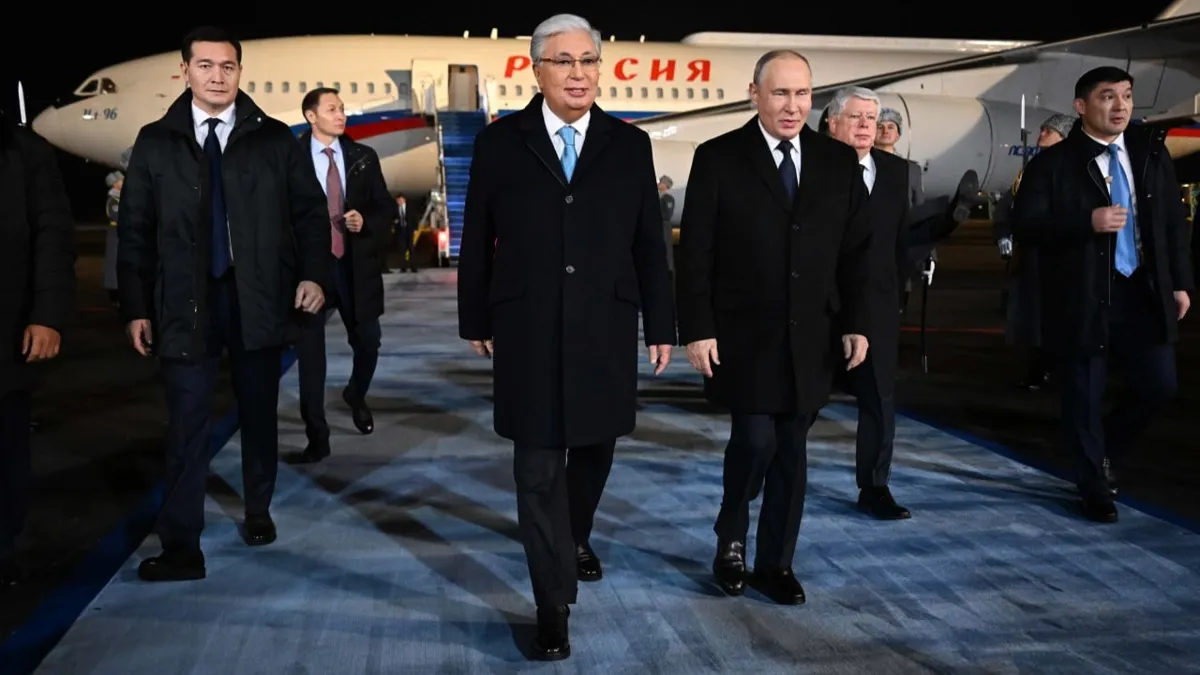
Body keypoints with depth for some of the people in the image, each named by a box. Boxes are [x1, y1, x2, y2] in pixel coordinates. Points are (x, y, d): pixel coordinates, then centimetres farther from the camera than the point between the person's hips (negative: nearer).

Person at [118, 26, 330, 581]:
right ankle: (181, 545, 3)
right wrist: (136, 307, -1)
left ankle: (259, 511, 32)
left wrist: (313, 274, -8)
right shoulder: (155, 143, 5)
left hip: (257, 296, 1)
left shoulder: (274, 139, 5)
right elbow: (135, 231, 5)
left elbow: (310, 211, 6)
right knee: (188, 423, -1)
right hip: (184, 301, 0)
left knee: (259, 413, 13)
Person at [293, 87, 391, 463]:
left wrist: (366, 222, -12)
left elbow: (385, 207, 8)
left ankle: (355, 396, 43)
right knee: (310, 352, 0)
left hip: (355, 265, 3)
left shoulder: (364, 158, 6)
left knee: (368, 343, 9)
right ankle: (317, 437, 10)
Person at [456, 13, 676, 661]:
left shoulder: (630, 144, 3)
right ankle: (553, 606, 12)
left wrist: (660, 324, 4)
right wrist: (476, 319, 6)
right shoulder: (500, 141, 0)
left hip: (606, 328, 2)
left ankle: (576, 537, 47)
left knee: (595, 446, 17)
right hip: (527, 332, -2)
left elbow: (649, 243, 4)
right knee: (538, 468, 1)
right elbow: (477, 239, 5)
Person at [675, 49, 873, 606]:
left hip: (808, 339, 4)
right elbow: (694, 254, -6)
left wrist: (857, 323, 1)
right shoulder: (718, 159, -4)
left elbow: (856, 251, 8)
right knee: (756, 440, -6)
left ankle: (776, 563, 22)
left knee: (792, 453, 8)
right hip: (742, 336, -3)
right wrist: (697, 329, -12)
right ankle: (731, 539, 22)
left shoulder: (839, 162, 6)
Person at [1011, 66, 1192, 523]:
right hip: (1084, 297, -4)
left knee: (1159, 386, 7)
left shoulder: (1152, 152, 8)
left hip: (1145, 291, 4)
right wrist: (1088, 223, -23)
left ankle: (1104, 451, 34)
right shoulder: (1052, 163, -6)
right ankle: (1094, 488, 24)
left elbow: (1173, 221, 11)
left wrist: (1180, 282, 7)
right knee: (1085, 398, 5)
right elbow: (1025, 226, -13)